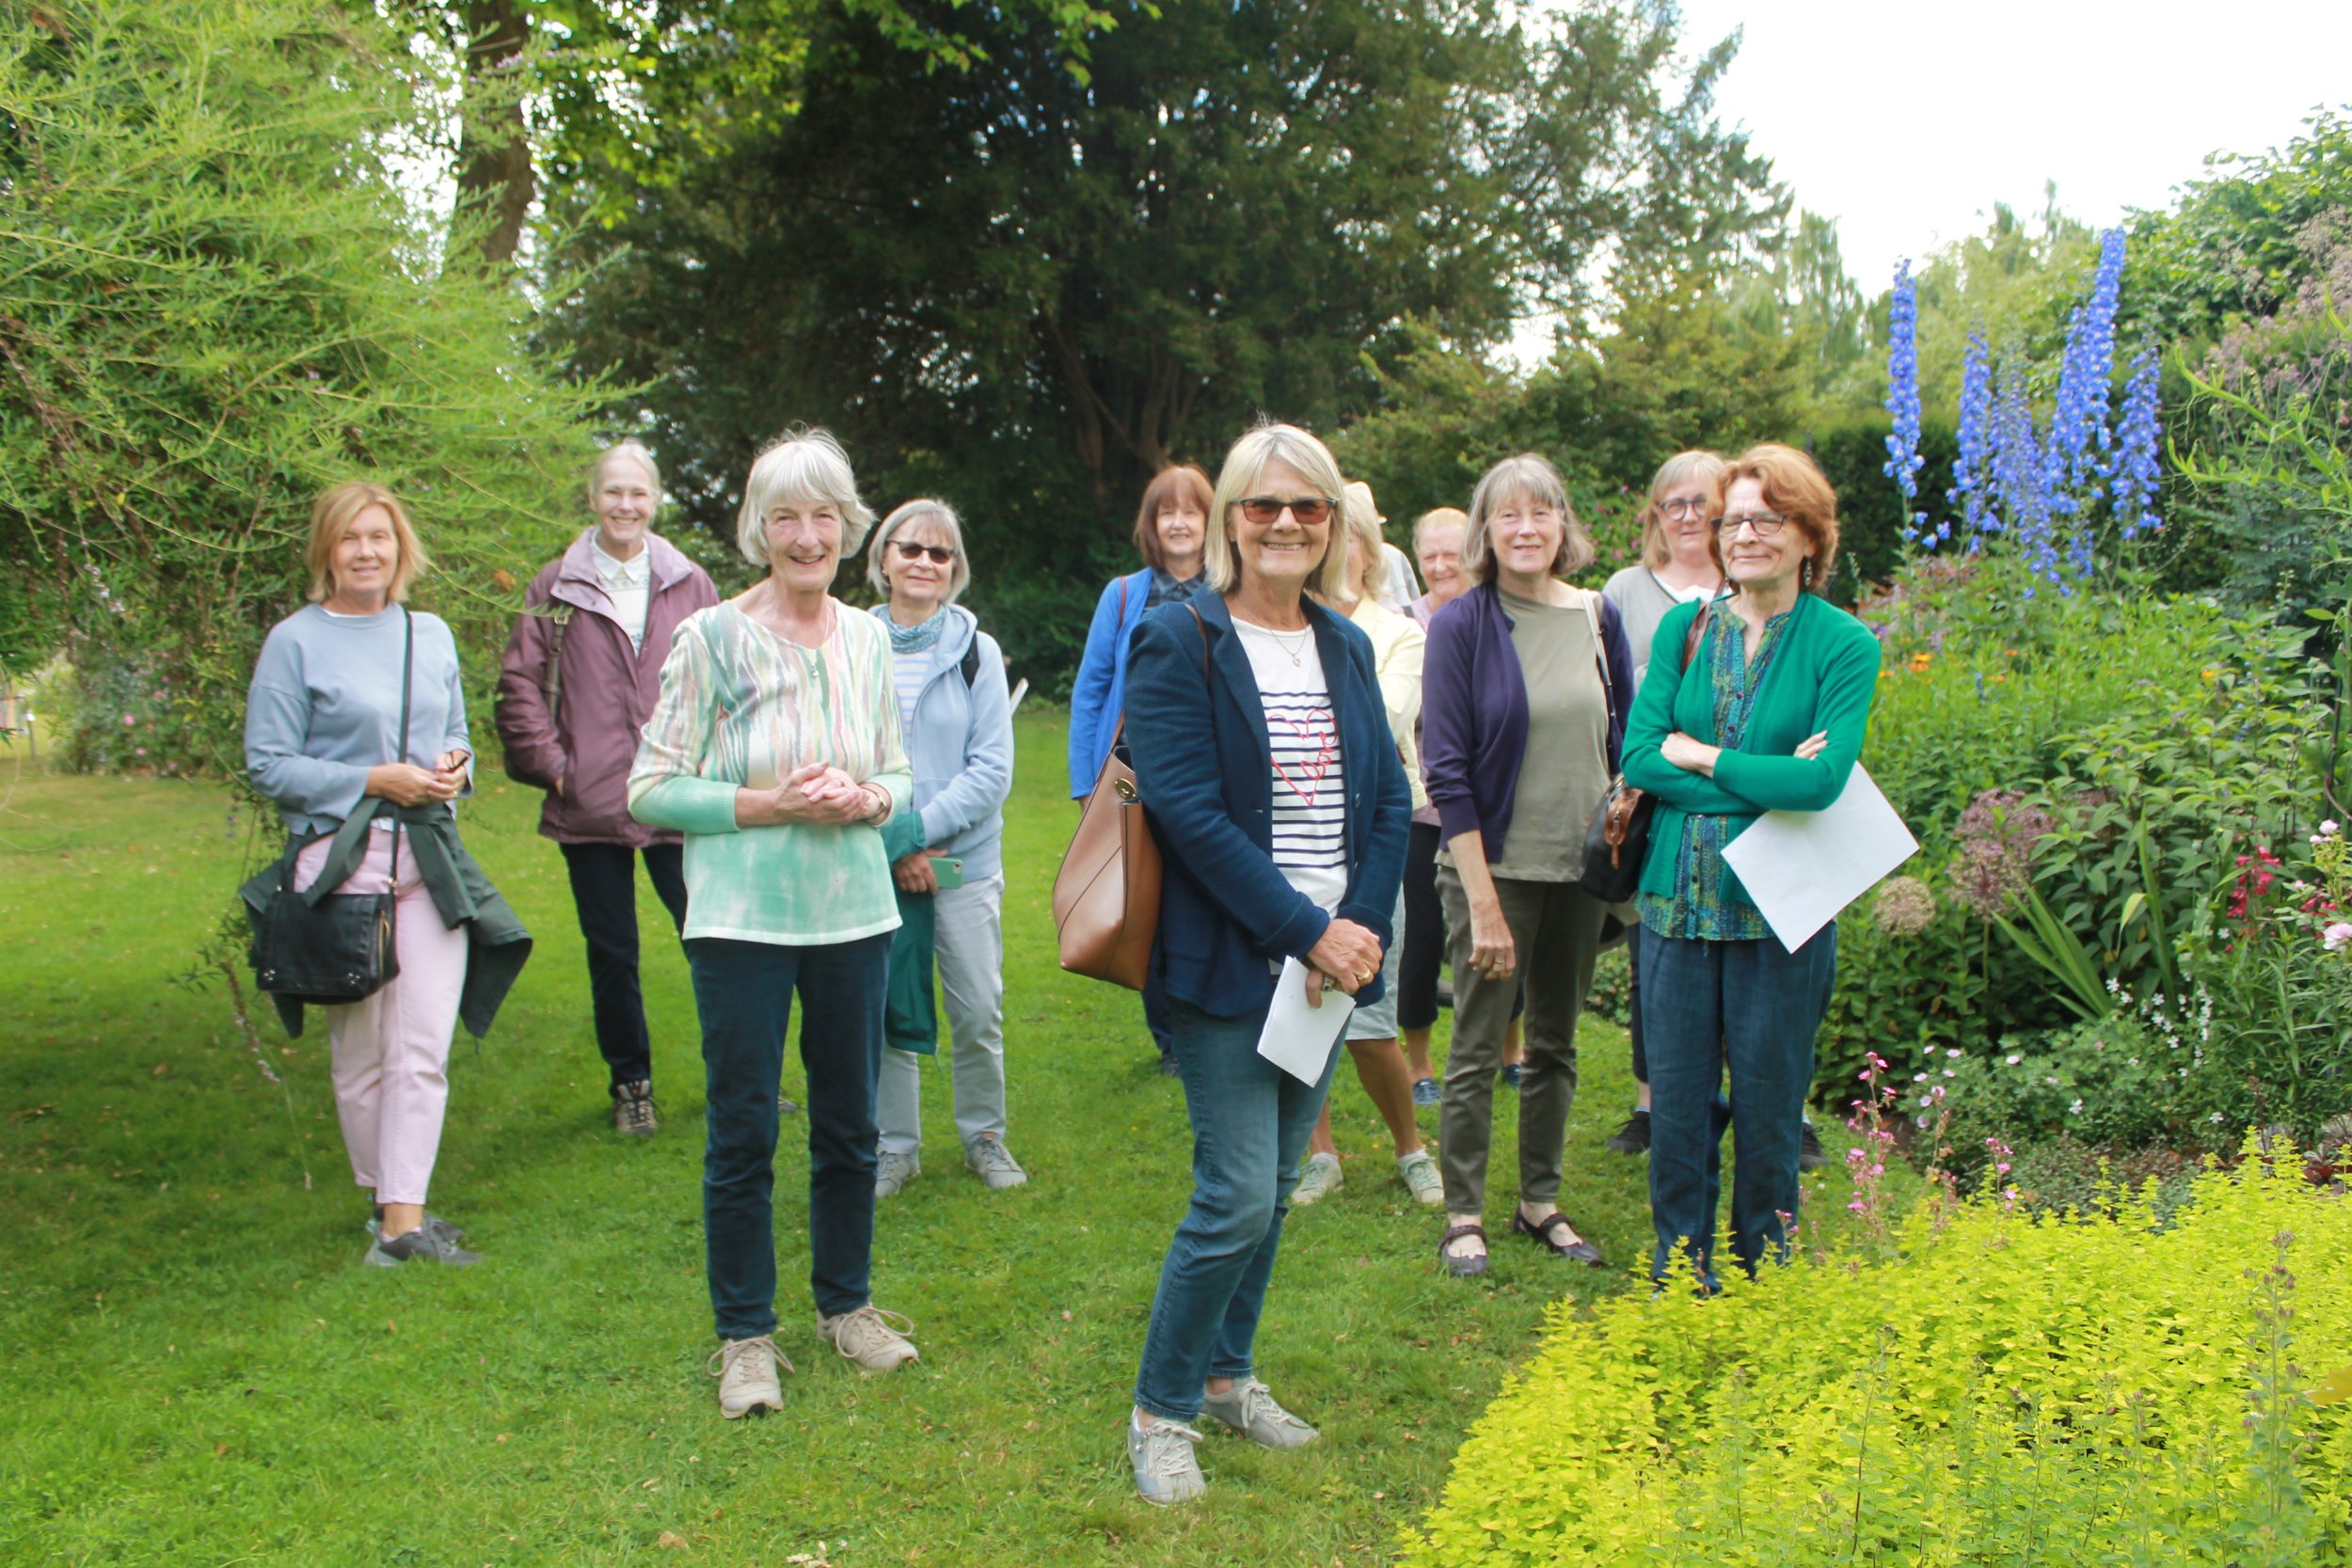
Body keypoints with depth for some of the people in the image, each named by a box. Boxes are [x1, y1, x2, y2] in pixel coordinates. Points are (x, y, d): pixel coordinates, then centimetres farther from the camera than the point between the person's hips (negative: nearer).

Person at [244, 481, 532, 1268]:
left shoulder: (432, 634, 13)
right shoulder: (296, 642, -2)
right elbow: (268, 765, -5)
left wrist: (457, 763, -1)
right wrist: (376, 780, -13)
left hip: (432, 862, 4)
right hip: (342, 862, -3)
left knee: (424, 1050, -3)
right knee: (360, 1054, 4)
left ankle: (405, 1217, 3)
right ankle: (385, 1198, 18)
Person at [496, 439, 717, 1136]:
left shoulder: (690, 585, 8)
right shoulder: (556, 587, 6)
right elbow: (519, 682, 6)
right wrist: (550, 762, -3)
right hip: (591, 806, 0)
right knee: (611, 953, 8)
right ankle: (630, 1084, 24)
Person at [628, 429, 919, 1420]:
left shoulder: (867, 640, 5)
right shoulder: (711, 640, -8)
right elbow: (650, 790, -7)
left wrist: (865, 799, -10)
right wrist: (768, 804, -17)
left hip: (855, 911, 4)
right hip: (741, 919, -4)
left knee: (850, 1125, 13)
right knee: (741, 1134, 3)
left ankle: (846, 1303, 32)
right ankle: (744, 1336, 19)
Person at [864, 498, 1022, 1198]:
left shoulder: (977, 651, -1)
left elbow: (992, 769, -4)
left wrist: (917, 829, -12)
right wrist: (889, 840, -10)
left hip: (965, 860, 0)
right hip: (874, 864, 0)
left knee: (979, 1012, 4)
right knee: (885, 1010, 7)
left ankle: (984, 1134, 26)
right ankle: (895, 1145, 24)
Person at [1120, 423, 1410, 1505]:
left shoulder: (1345, 648, 11)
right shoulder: (1179, 643, -8)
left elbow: (1389, 799, 9)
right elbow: (1191, 813, -16)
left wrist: (1362, 927, -7)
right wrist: (1308, 931, -18)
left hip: (1331, 961, 6)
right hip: (1228, 965, -6)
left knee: (1274, 1187, 14)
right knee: (1238, 1197, -7)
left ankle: (1227, 1374, 31)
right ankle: (1159, 1411, 11)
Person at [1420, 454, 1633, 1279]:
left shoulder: (1598, 618, 4)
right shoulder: (1461, 625, -9)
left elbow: (1626, 739, 13)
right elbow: (1447, 769, -12)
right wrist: (1482, 900, -16)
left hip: (1579, 866, 5)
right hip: (1495, 863, -4)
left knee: (1556, 1045, 15)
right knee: (1477, 1049, 3)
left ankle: (1540, 1202, 30)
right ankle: (1464, 1216, 18)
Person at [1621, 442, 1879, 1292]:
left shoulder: (1843, 645, -3)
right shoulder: (1683, 627, 7)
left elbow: (1821, 779, -17)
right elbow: (1638, 757, -4)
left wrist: (1698, 755, -9)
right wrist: (1764, 784, -13)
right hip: (1676, 900, 3)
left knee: (1768, 1104, 8)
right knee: (1676, 1102, 9)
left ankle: (1759, 1279, 26)